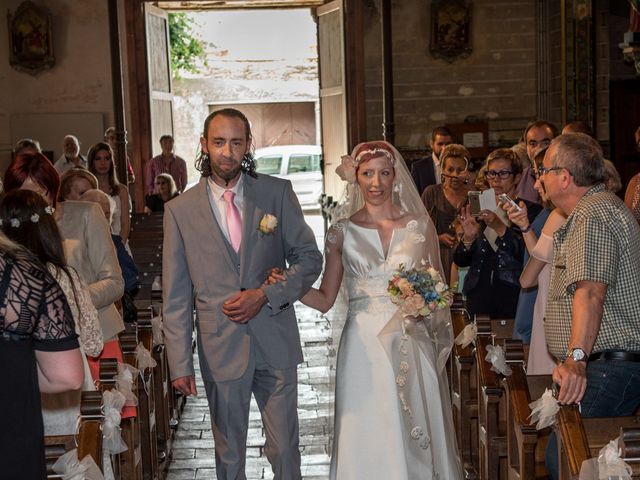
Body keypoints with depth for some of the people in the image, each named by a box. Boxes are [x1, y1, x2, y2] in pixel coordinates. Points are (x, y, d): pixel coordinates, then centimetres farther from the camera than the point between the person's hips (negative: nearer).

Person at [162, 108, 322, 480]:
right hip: (220, 348, 0)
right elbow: (176, 297, 0)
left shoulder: (277, 193, -1)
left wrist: (265, 295, -13)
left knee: (285, 449, 9)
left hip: (276, 342, 0)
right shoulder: (180, 210, -2)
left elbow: (310, 258, 3)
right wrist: (181, 364, -3)